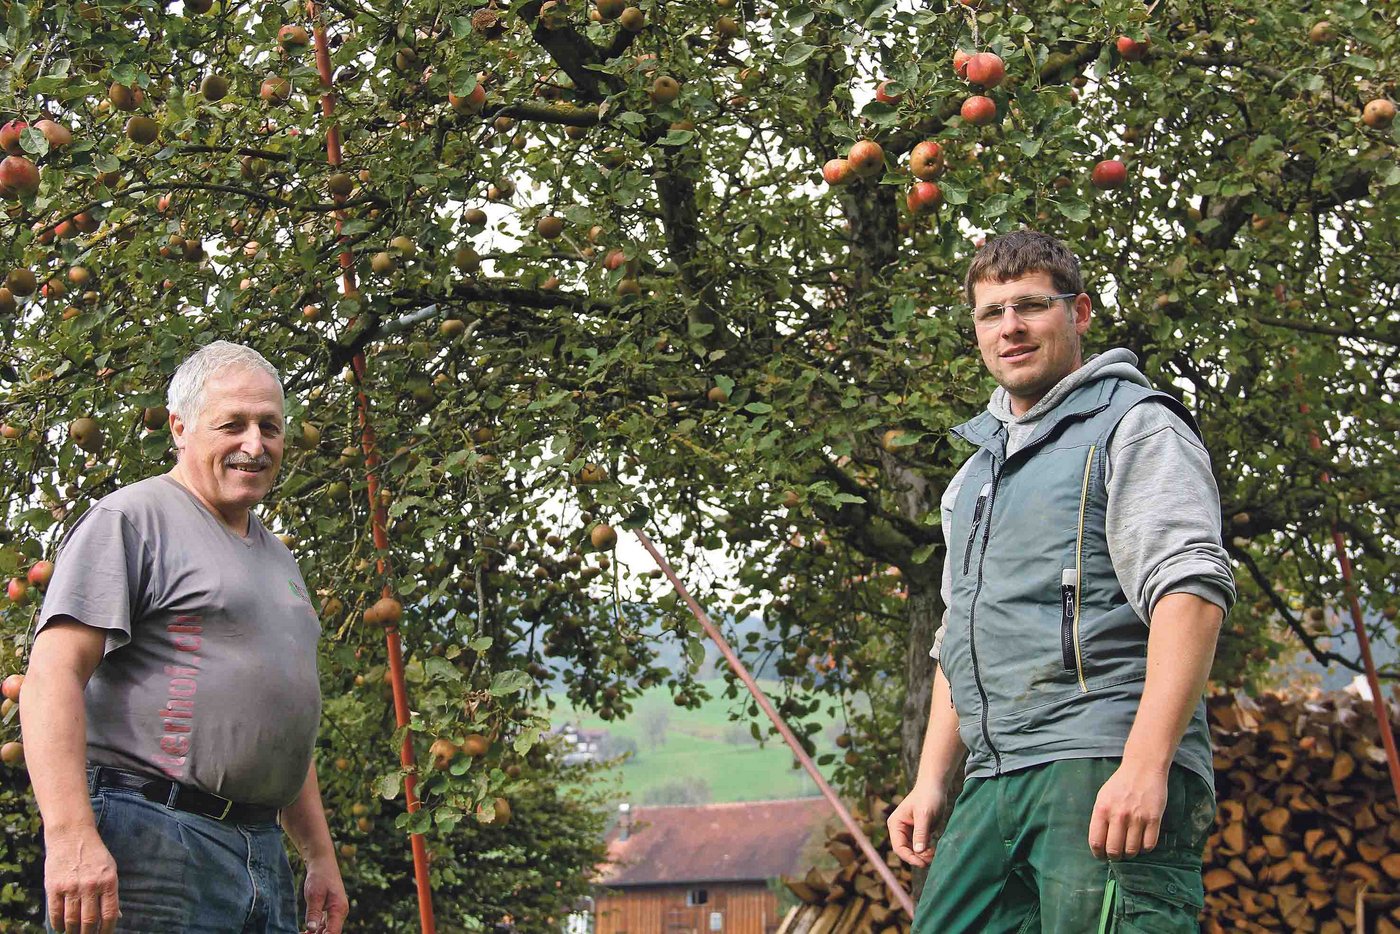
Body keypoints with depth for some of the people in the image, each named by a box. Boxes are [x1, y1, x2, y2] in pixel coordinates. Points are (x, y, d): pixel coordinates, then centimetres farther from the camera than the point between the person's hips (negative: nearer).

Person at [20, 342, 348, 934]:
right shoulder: (131, 519, -4)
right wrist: (70, 836, -25)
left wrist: (320, 857, 24)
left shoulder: (276, 559, 23)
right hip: (152, 840, -8)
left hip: (264, 855, 8)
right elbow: (54, 672, -15)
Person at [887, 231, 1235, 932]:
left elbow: (1191, 591, -12)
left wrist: (1145, 763, -23)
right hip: (993, 783, 8)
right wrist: (930, 780, 19)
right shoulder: (976, 472, 27)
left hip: (1104, 768, -7)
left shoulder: (1133, 427, 2)